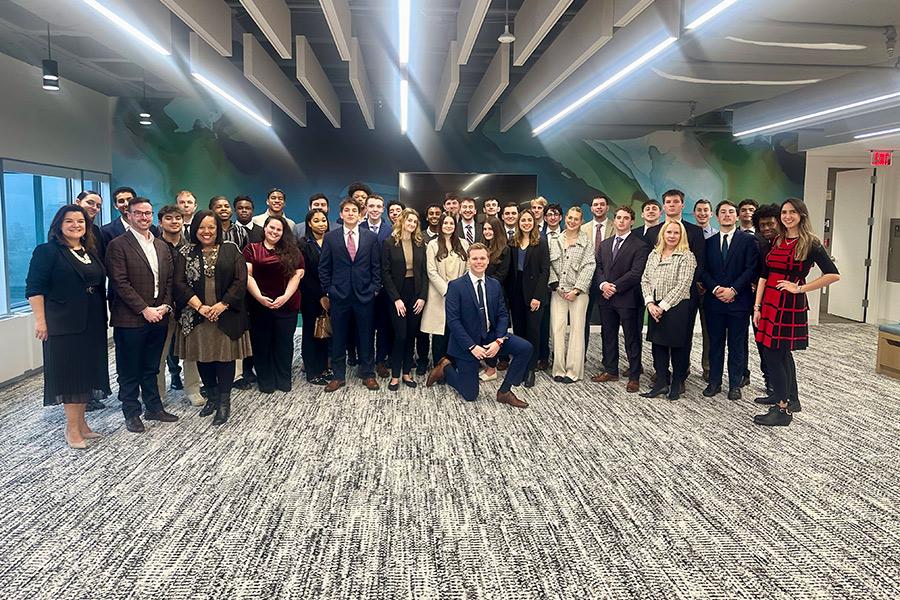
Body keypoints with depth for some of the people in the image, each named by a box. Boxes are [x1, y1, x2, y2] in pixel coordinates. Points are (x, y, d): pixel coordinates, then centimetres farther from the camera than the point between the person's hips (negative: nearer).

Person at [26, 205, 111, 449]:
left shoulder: (91, 252, 13)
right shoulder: (47, 251, -6)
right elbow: (34, 288, -10)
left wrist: (102, 318, 14)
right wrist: (40, 320, -17)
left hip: (92, 324, 6)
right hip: (64, 325, -6)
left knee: (88, 371, 11)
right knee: (69, 373, -2)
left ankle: (81, 422, 22)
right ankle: (72, 428, 8)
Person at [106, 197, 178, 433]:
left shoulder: (162, 246, 13)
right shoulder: (118, 245, -7)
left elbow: (169, 279, 13)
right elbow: (120, 283, -13)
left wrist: (165, 305, -3)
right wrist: (145, 310, -16)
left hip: (158, 316, 6)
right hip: (131, 319, -5)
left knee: (151, 368, 17)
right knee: (130, 370, 6)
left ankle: (154, 407, 28)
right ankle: (132, 413, 18)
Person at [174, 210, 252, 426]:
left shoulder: (231, 249, 2)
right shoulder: (186, 252, 6)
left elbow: (240, 280, -4)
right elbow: (180, 283, -1)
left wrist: (222, 305, -13)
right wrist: (200, 306, -12)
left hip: (226, 316, -2)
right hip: (196, 316, 2)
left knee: (224, 356, 0)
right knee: (202, 357, 9)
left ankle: (224, 402, 12)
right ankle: (212, 397, 26)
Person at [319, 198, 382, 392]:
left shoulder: (371, 237, 5)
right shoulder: (330, 237, 4)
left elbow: (376, 267, 6)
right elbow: (324, 267, 5)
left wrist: (375, 289, -1)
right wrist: (327, 291, 0)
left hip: (364, 295, 0)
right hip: (339, 295, 0)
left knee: (366, 336, 7)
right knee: (338, 337, 7)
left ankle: (368, 374, 20)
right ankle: (339, 376, 19)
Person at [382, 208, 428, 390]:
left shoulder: (420, 243, 6)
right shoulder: (389, 243, -4)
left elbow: (424, 272, 5)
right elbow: (385, 272, -7)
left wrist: (422, 297, -4)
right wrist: (396, 299, -13)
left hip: (416, 295, 3)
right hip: (397, 295, -3)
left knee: (411, 335, 8)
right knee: (400, 335, -4)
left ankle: (407, 372, 18)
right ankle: (395, 375, 9)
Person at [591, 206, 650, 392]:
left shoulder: (640, 246, -5)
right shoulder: (604, 244, 15)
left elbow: (636, 273, -14)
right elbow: (598, 268, 10)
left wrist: (615, 286, -15)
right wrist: (603, 284, -9)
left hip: (627, 299, -6)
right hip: (606, 299, 6)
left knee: (632, 339, 1)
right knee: (608, 336, 14)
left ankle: (634, 376, 10)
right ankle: (610, 371, 26)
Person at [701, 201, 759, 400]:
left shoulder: (748, 240, 1)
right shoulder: (709, 242, 10)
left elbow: (751, 269, -7)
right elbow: (703, 271, 5)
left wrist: (733, 290, -15)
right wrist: (715, 289, -11)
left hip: (739, 300, -2)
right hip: (714, 300, 3)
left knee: (737, 345, 5)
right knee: (715, 344, 8)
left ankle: (735, 385, 14)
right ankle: (714, 382, 18)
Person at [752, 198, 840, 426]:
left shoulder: (810, 244, -7)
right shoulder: (776, 242, 11)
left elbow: (833, 275, -14)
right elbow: (763, 276, 10)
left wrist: (800, 288, -13)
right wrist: (757, 306, 5)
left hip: (790, 305, -7)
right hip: (770, 302, 7)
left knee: (774, 354, -8)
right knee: (782, 352, 16)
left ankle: (783, 408, 0)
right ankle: (790, 398, 30)